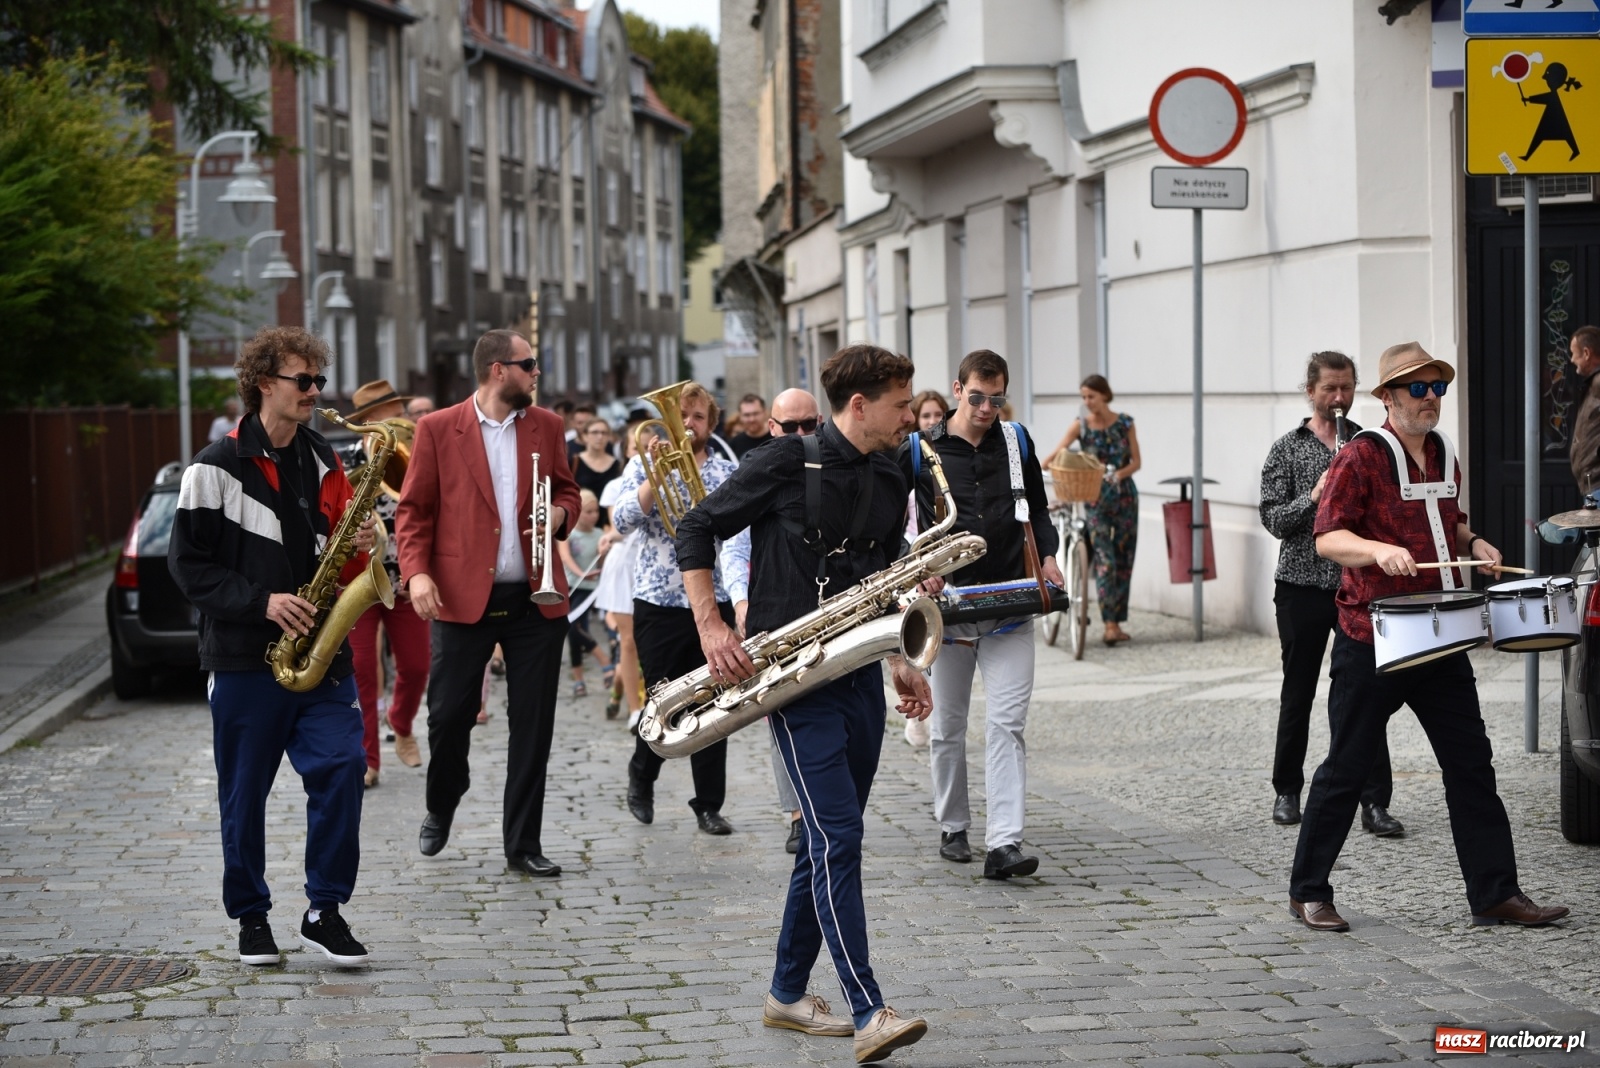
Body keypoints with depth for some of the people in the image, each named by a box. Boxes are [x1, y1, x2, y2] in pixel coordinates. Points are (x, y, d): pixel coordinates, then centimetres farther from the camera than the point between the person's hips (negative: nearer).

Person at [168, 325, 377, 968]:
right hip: (245, 656, -3)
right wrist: (262, 601, -16)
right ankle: (251, 916, 21)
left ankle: (325, 911, 0)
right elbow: (189, 565, -6)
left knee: (341, 767, -11)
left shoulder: (323, 464, 11)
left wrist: (358, 549, -4)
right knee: (244, 793, 6)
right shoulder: (217, 469, -5)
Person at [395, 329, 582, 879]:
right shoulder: (438, 429, 0)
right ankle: (440, 810, 30)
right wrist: (417, 571, -13)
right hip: (461, 598, -3)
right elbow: (414, 509, 1)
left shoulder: (546, 426, 10)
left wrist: (561, 513, -3)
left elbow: (567, 488, 20)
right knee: (448, 714, 2)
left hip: (535, 600, 3)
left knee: (533, 725, 3)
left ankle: (523, 844, 12)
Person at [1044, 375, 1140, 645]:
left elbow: (1136, 461, -1)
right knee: (1104, 559, -13)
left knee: (1123, 559, 5)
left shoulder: (1124, 423, 1)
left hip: (1124, 496, 2)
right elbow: (1058, 451, -17)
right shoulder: (1081, 425, -3)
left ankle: (1117, 623, 13)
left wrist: (1120, 473, -21)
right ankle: (1110, 624, -17)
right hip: (1096, 498, -2)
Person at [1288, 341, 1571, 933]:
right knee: (1346, 768, 2)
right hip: (1370, 640, -6)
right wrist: (1379, 550, -32)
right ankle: (1307, 892, 13)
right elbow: (1327, 536, -16)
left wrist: (1472, 543, 8)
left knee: (1471, 761, 4)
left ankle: (1496, 893, 9)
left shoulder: (1444, 456, 13)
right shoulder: (1360, 457, -9)